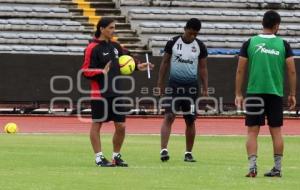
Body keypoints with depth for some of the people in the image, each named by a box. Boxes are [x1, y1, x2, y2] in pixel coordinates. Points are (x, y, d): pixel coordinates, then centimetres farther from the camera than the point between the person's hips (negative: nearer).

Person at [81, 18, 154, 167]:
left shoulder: (115, 46, 10)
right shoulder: (93, 48, -10)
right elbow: (86, 71, -13)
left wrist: (137, 66, 7)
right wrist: (102, 72, -27)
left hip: (116, 93, 7)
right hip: (99, 93, -7)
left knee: (121, 126, 6)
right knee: (97, 124, 3)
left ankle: (116, 156, 20)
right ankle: (99, 158, 8)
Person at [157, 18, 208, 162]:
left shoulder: (200, 46, 2)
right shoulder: (173, 42, -2)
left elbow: (202, 68, 8)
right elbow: (165, 62, 4)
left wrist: (205, 88, 4)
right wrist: (160, 83, 1)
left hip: (191, 86, 2)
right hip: (174, 84, -2)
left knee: (190, 120, 6)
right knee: (169, 116, -14)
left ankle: (188, 153, 16)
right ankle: (163, 149, -20)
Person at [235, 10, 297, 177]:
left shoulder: (250, 43, 0)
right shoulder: (283, 45, 1)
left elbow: (240, 71, 0)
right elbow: (292, 71, 0)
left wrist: (238, 94, 6)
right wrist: (292, 94, 9)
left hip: (254, 93, -1)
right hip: (276, 94, 1)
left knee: (252, 131, 2)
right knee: (276, 131, 9)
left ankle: (252, 167, -9)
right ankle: (277, 168, 10)